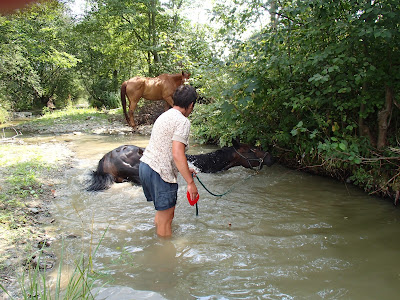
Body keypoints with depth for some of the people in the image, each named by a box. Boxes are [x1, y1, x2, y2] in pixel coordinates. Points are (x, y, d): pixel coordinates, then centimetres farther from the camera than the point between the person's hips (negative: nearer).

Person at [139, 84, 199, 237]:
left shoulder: (165, 116, 16)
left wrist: (184, 169, 30)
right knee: (166, 217, 5)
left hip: (145, 165, 9)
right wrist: (190, 182, -18)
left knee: (163, 210, 25)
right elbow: (177, 154, -23)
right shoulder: (182, 121, -13)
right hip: (159, 173, -9)